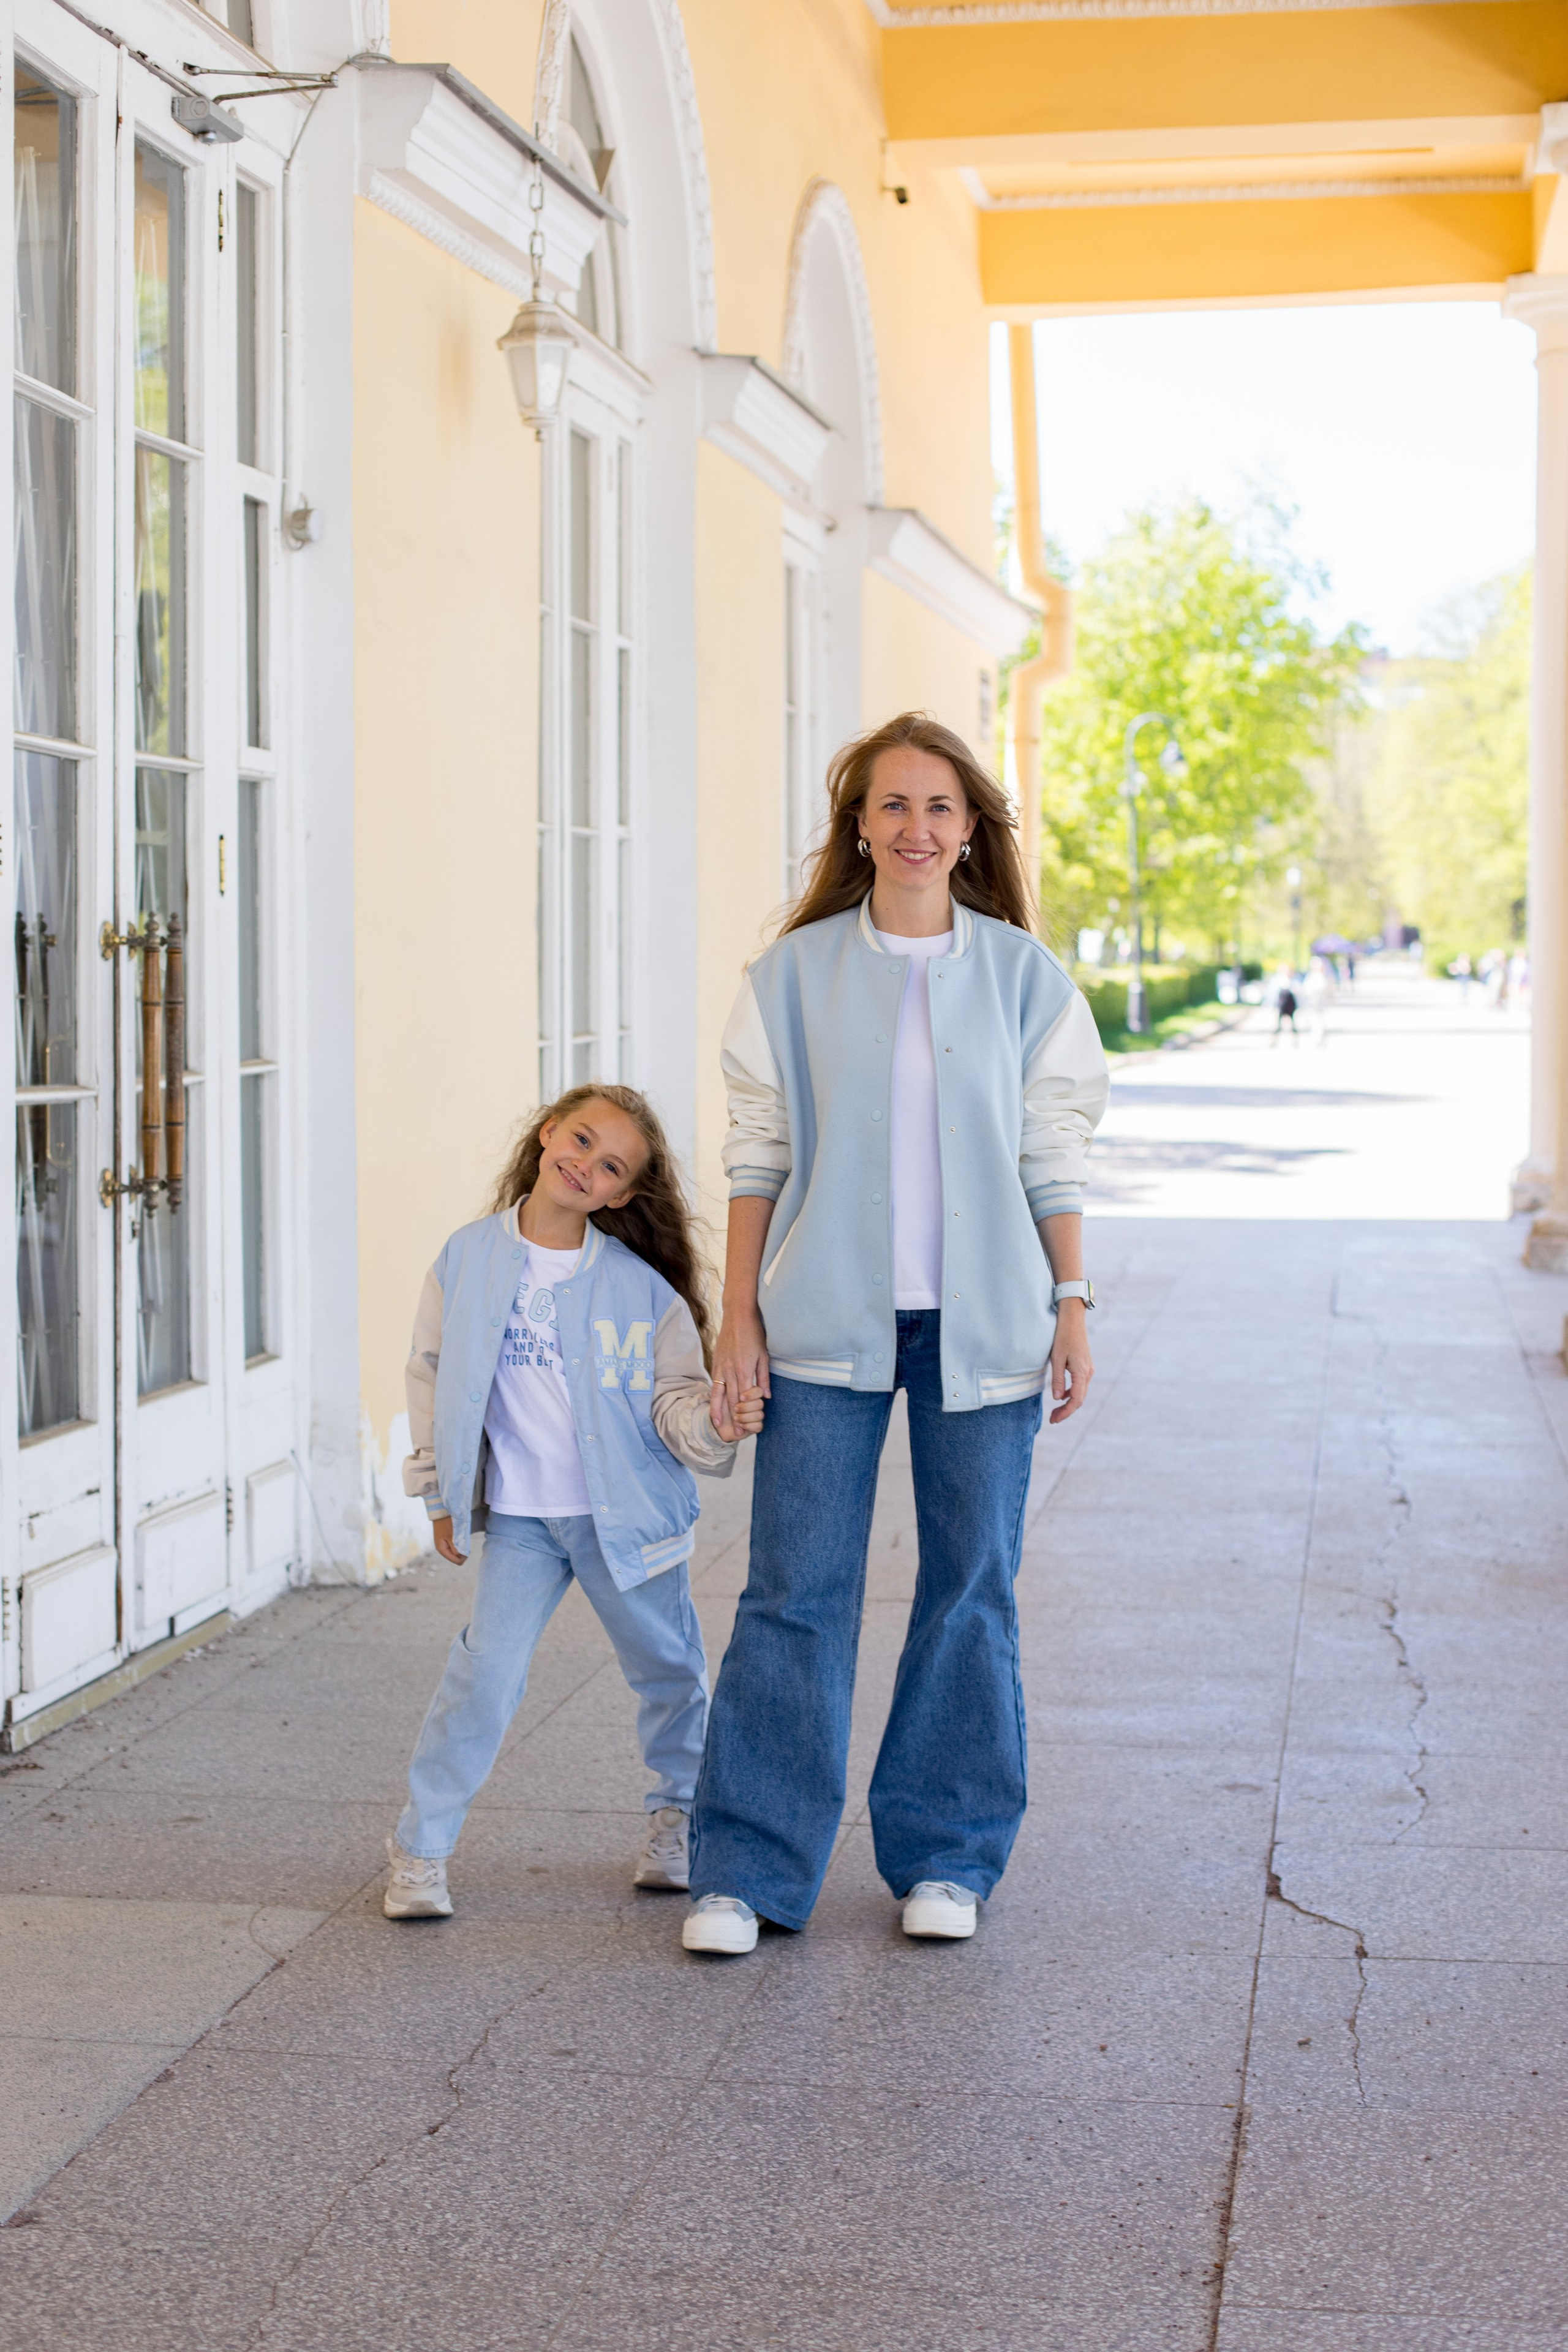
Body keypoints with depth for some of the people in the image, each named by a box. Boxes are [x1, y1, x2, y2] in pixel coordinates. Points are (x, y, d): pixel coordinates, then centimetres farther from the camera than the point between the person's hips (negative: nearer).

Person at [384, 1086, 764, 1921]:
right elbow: (432, 1376, 7)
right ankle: (419, 1850, 1)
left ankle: (681, 1820, 38)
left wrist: (712, 1422, -26)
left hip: (626, 1513, 0)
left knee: (669, 1670, 13)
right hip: (518, 1517, 0)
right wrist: (442, 1494, 9)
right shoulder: (468, 1260, -3)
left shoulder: (641, 1286, -7)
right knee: (486, 1670, -11)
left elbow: (671, 1397, -4)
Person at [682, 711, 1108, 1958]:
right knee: (795, 1591, -1)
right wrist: (738, 1317, 0)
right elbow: (759, 1156, 3)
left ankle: (946, 1857, 21)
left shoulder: (1025, 977, 4)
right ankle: (747, 1869, 7)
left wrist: (1073, 1308, 2)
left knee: (972, 1588, 7)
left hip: (982, 1327, 1)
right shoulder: (795, 974, 2)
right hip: (828, 1324, -1)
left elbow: (1054, 1159, 7)